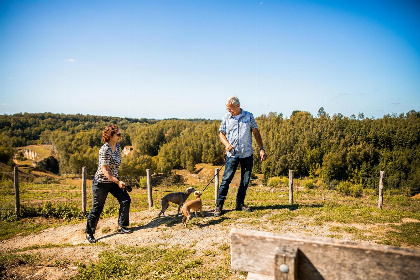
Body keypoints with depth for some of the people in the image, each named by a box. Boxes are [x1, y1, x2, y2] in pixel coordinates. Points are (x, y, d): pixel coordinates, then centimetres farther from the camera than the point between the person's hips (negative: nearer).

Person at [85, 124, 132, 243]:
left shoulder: (117, 146, 0)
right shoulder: (105, 150, -24)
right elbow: (104, 171, -25)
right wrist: (118, 182, -23)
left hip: (113, 181, 8)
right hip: (101, 183, -7)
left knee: (126, 200, 1)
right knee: (97, 208, 4)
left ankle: (121, 227, 16)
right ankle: (89, 233, 22)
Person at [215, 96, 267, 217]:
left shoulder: (249, 116, 3)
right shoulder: (226, 118, 3)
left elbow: (256, 133, 7)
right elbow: (221, 133, 10)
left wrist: (262, 149, 1)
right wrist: (227, 144, -10)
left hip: (247, 154, 1)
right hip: (232, 154, -1)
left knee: (245, 180, 7)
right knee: (226, 179, -6)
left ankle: (240, 204, 21)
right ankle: (219, 205, 2)